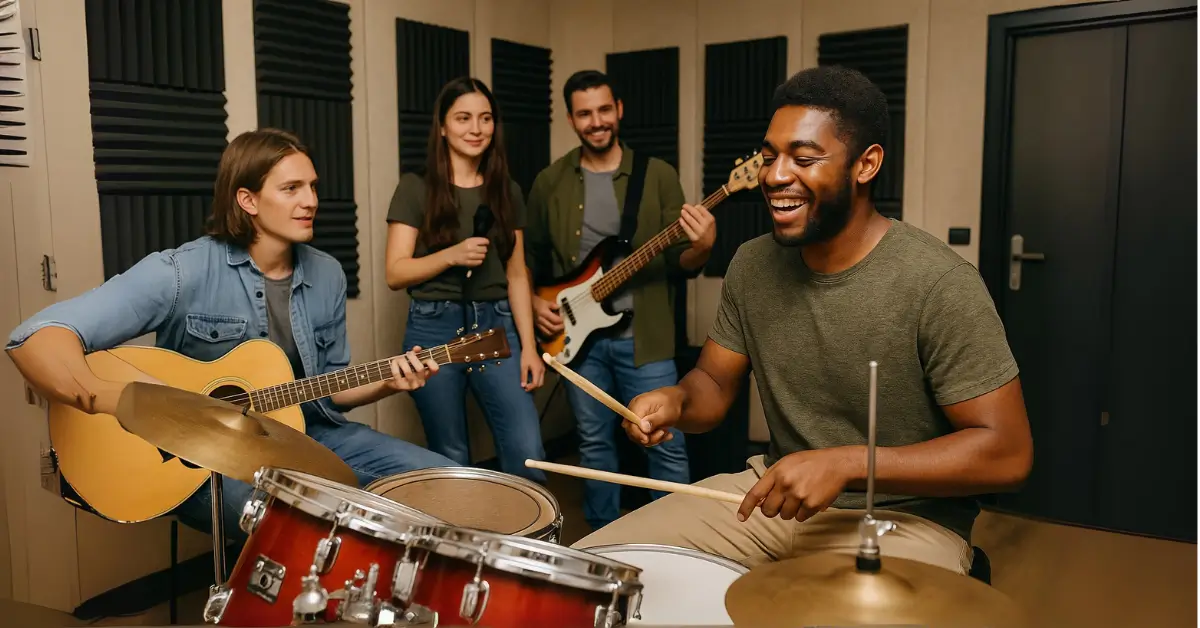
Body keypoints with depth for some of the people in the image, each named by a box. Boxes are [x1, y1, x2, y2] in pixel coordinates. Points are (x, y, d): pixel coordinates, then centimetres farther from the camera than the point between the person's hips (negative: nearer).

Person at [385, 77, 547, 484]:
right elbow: (395, 274, -5)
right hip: (434, 328, -2)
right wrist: (452, 255, -20)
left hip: (496, 326, 3)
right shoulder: (415, 188, -2)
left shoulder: (508, 192, 9)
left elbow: (517, 275, 9)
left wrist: (528, 345, 1)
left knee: (528, 455, -7)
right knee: (451, 461, 7)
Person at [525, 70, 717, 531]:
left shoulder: (658, 176, -1)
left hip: (642, 335, -2)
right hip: (578, 335, 2)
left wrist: (701, 248, -25)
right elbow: (531, 255, 16)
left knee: (667, 446, 0)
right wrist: (536, 302, 1)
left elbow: (680, 263, -3)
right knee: (593, 443, 13)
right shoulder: (550, 182, 5)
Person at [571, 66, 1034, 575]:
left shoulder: (938, 284, -20)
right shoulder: (752, 263, -1)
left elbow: (1007, 451, -17)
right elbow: (714, 382, 8)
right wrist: (676, 401, -16)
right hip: (775, 493, 5)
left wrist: (843, 463, -26)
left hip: (901, 517, -5)